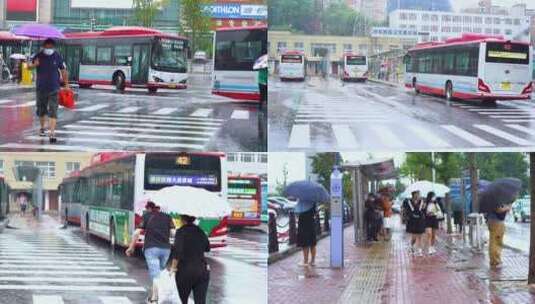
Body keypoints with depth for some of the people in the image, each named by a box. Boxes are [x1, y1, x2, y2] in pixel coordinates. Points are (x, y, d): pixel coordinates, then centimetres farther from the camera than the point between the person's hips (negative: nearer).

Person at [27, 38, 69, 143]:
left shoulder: (57, 56, -3)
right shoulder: (38, 56, -2)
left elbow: (63, 70, 4)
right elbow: (28, 65, 0)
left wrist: (66, 85, 3)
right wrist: (34, 64, -24)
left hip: (53, 88, -2)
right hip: (41, 88, 2)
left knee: (53, 111, -12)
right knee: (41, 110, 15)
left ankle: (52, 134, -18)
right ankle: (42, 128, 39)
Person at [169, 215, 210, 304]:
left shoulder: (181, 231, -7)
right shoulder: (200, 231, 10)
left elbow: (177, 251, -19)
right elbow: (207, 248, 28)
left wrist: (173, 269, -13)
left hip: (185, 271, -4)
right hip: (202, 271, 4)